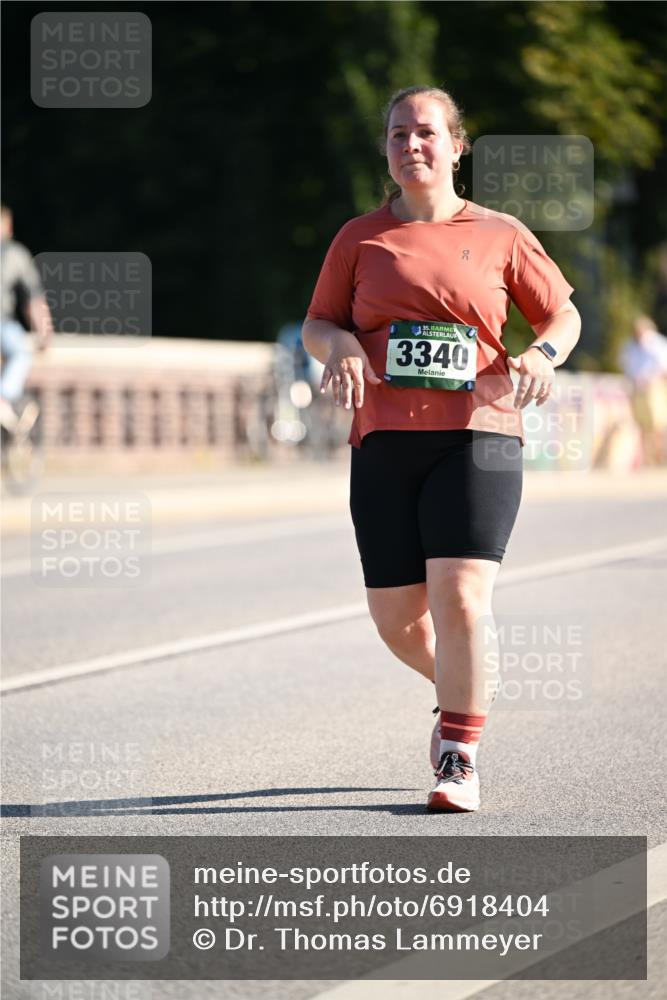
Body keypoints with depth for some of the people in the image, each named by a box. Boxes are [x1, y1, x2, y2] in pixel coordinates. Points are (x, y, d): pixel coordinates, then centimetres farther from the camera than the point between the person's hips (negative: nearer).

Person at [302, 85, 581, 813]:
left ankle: (460, 763, -7)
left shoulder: (500, 235, 8)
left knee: (459, 597, -17)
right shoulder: (361, 238, 11)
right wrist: (340, 345, -10)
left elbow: (564, 315, 14)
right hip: (385, 442, 2)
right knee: (396, 618, 3)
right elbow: (316, 325, 14)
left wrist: (541, 355, -8)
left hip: (477, 436, -2)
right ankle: (461, 687, 35)